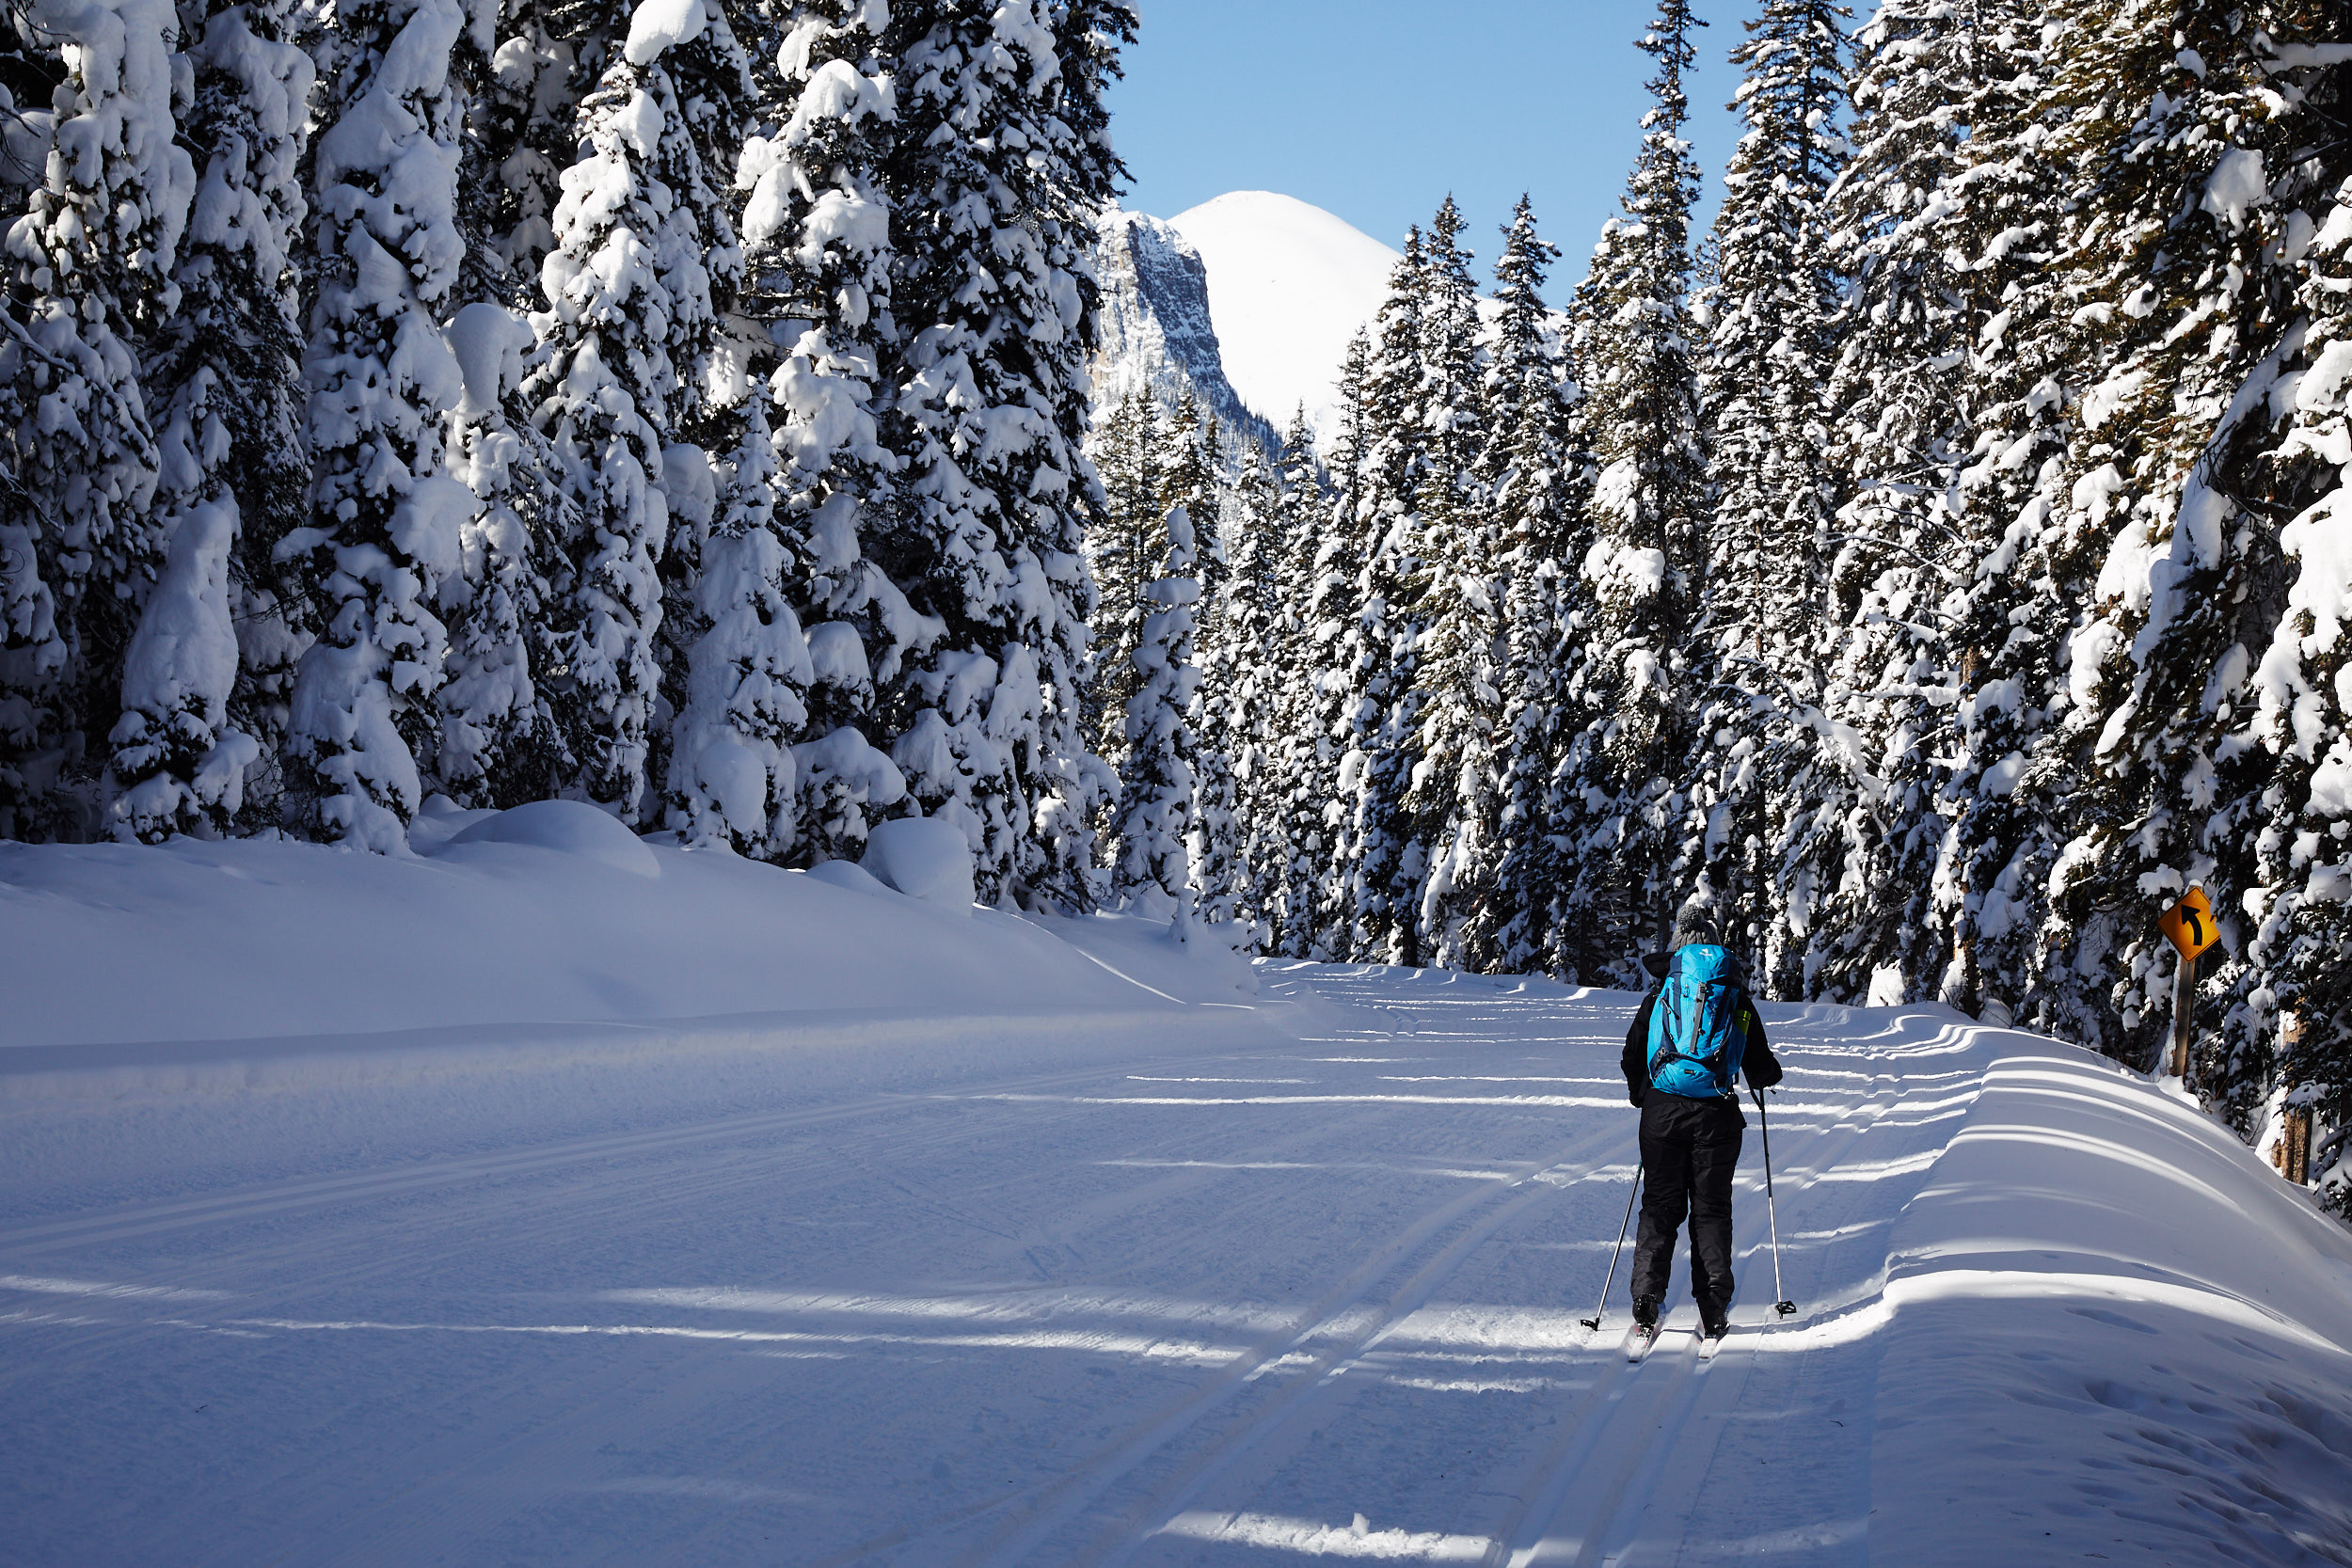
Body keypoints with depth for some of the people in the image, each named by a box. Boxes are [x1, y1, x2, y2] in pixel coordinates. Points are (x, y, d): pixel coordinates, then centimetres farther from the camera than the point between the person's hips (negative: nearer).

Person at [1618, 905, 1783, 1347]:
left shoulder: (1661, 991, 6)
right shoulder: (1736, 995, 7)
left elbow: (1633, 1055, 10)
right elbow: (1761, 1068, 10)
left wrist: (1640, 1095, 29)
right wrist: (1769, 1073, 34)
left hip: (1662, 1109, 0)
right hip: (1715, 1115, 0)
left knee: (1660, 1207, 6)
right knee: (1711, 1209, 8)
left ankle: (1646, 1305, -4)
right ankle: (1713, 1313, 5)